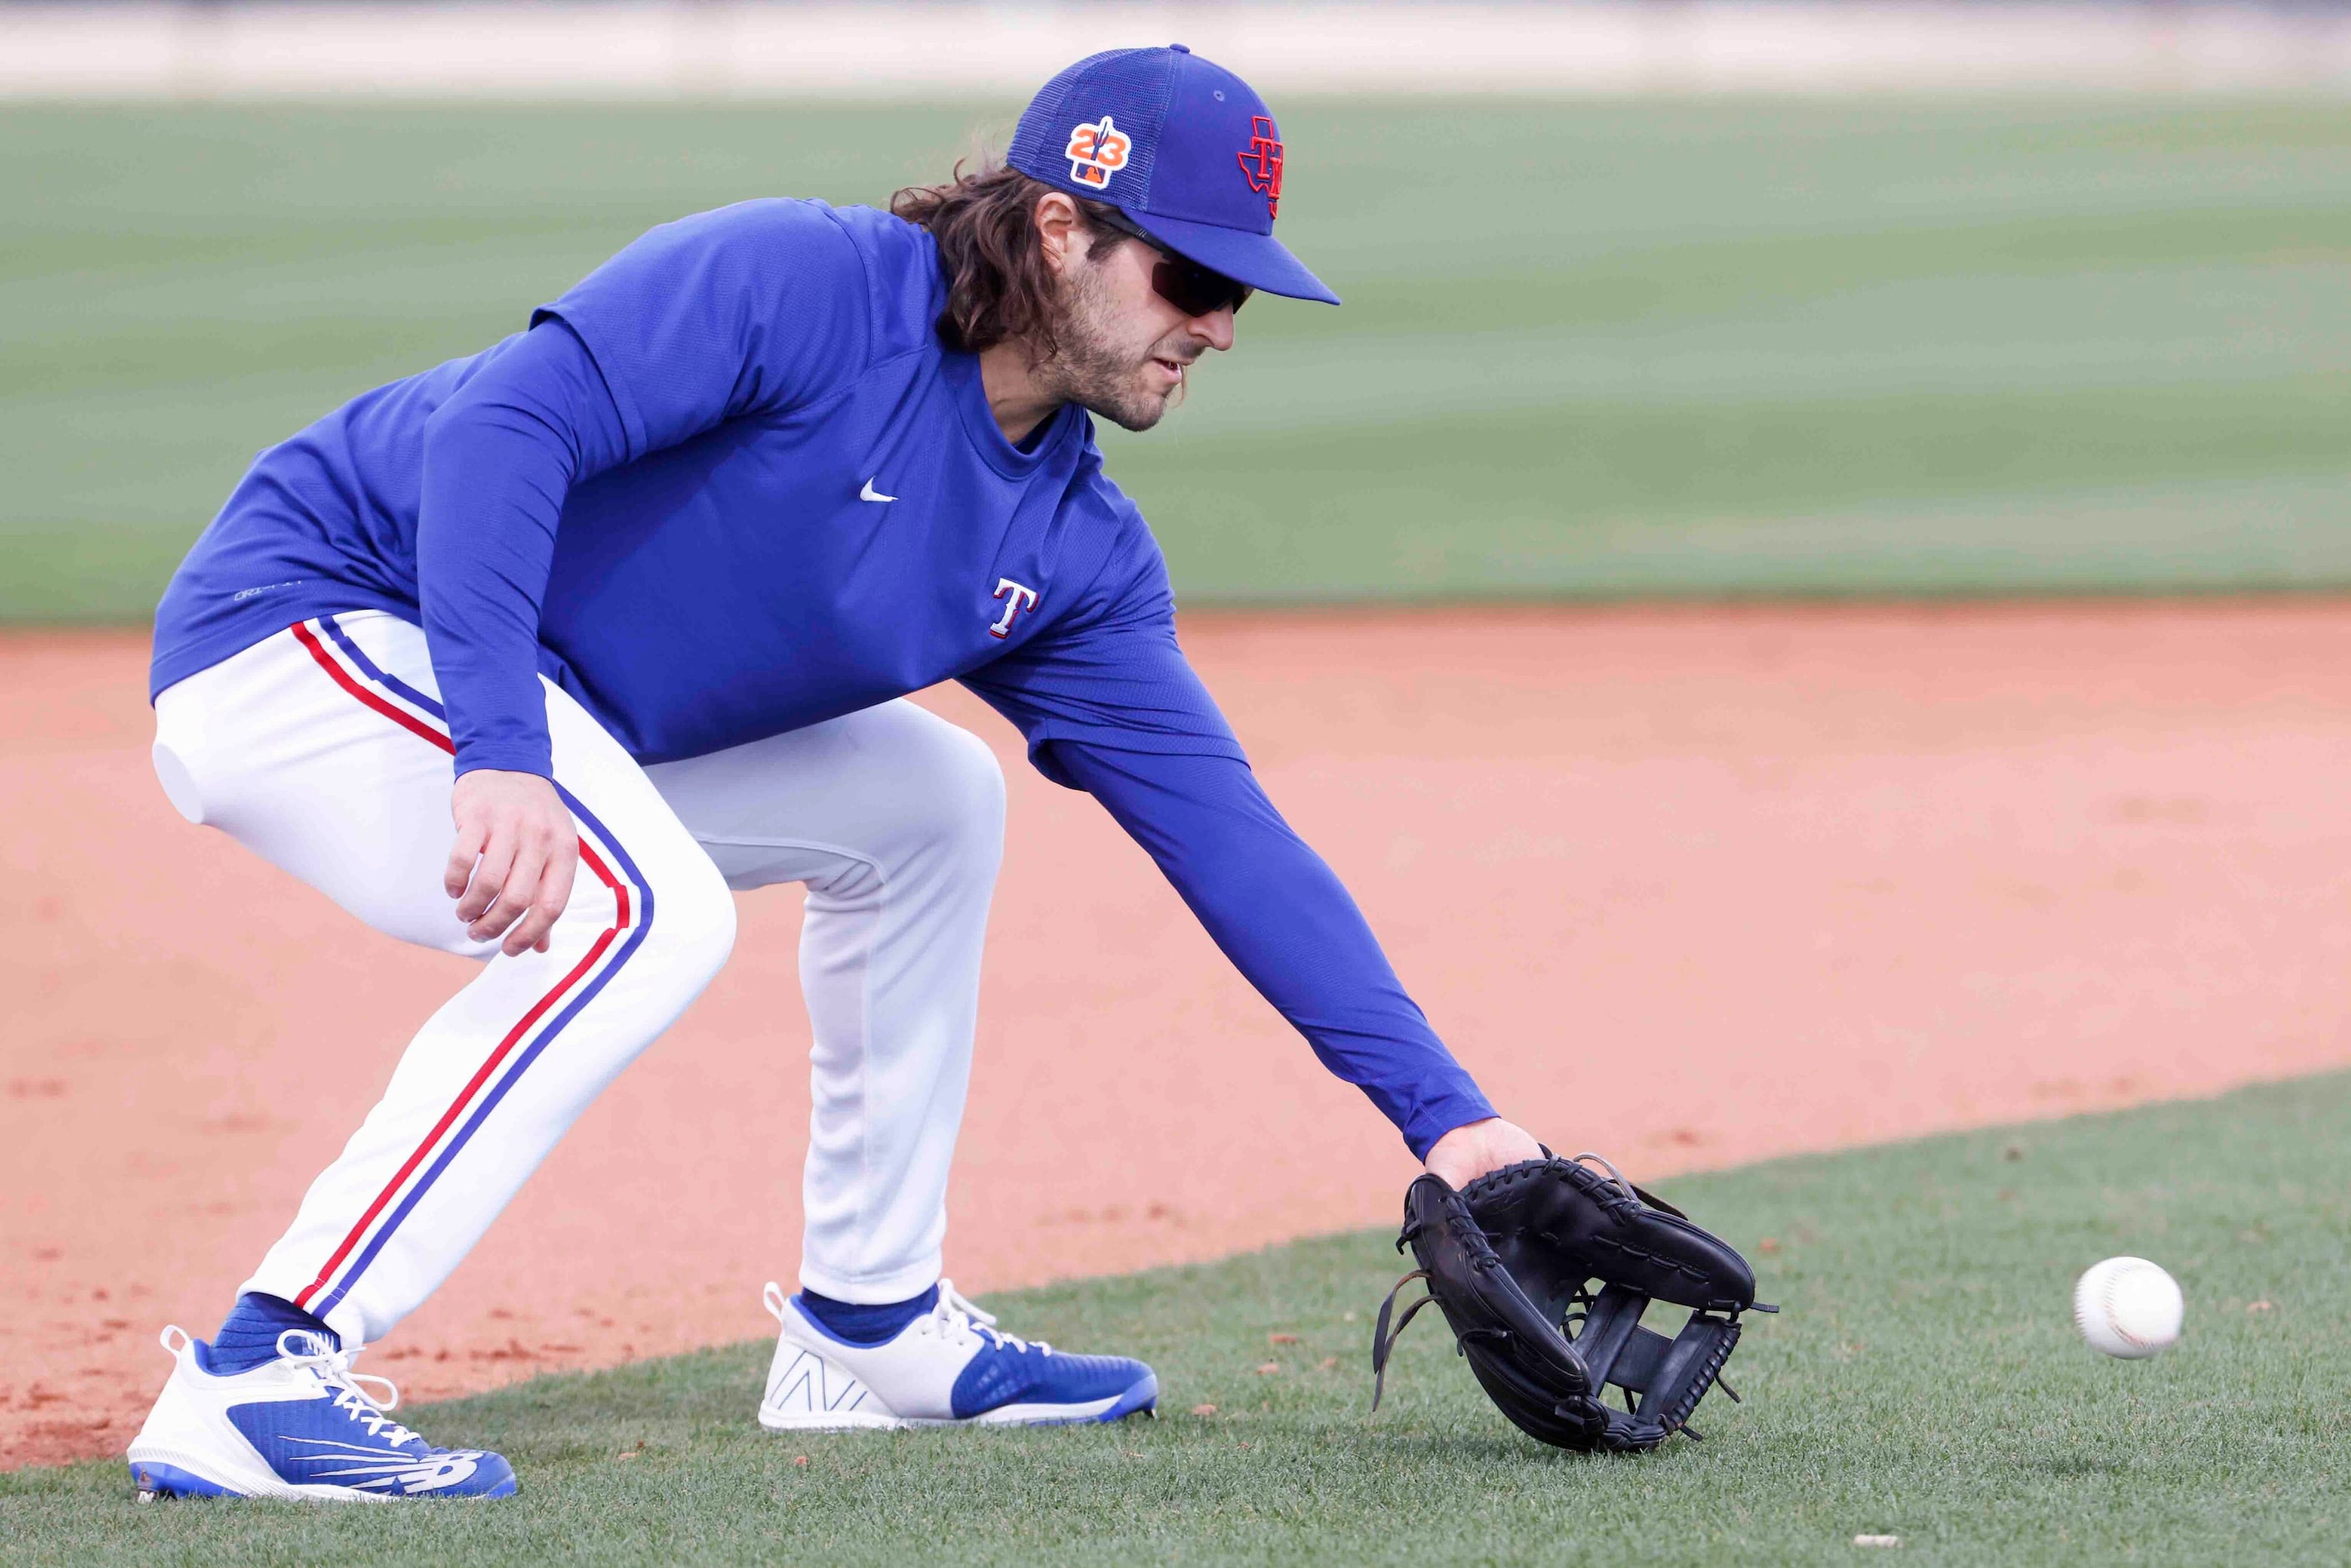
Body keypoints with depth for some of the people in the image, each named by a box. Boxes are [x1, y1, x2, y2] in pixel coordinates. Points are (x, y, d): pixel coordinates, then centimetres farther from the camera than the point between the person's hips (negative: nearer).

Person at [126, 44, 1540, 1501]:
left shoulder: (1076, 554, 3)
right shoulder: (802, 284, -21)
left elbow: (1223, 825, 2)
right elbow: (498, 426, -32)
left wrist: (1450, 1115, -5)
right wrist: (503, 758, -43)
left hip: (553, 728, 9)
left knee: (929, 797, 11)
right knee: (647, 908, -30)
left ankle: (869, 1327, 18)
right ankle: (258, 1373, -31)